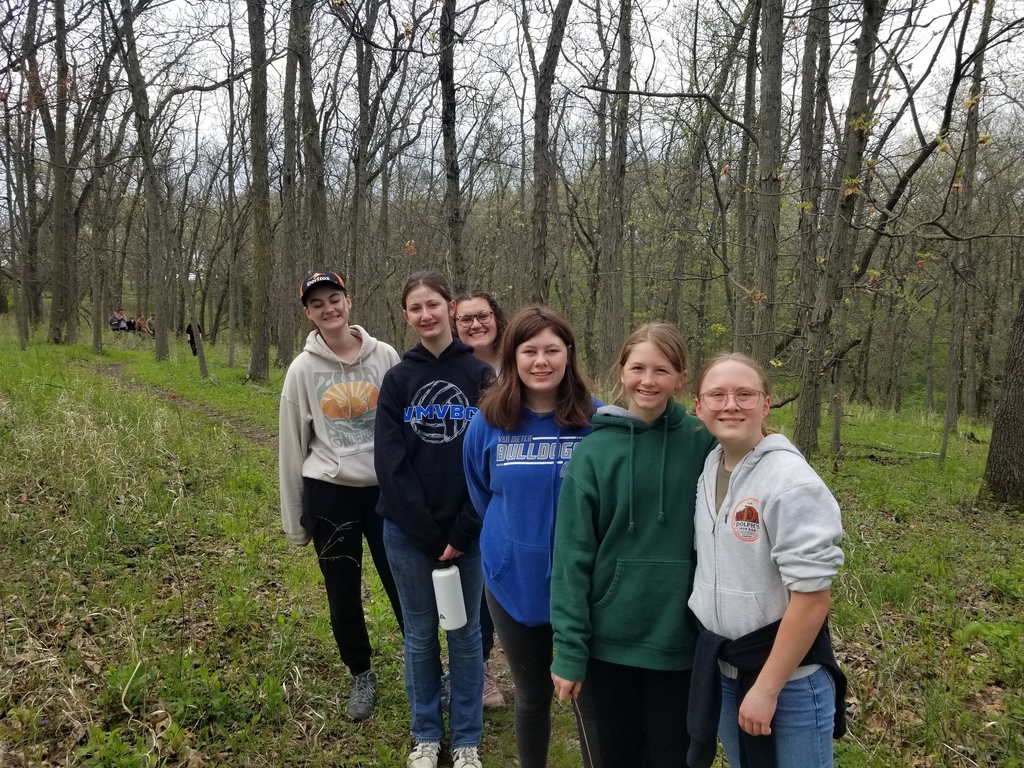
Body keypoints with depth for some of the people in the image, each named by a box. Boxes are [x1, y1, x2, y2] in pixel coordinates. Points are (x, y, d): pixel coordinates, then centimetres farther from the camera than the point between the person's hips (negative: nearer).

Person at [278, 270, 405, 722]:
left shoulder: (385, 357, -3)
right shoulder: (303, 369, -2)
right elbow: (292, 445, 4)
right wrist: (294, 519, 6)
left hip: (386, 490, 0)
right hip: (329, 495, 1)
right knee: (343, 597, 11)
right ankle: (361, 676, 34)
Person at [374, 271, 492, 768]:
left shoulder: (481, 376, -3)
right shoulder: (397, 379, 0)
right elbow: (391, 464, -4)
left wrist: (461, 533, -10)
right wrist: (429, 535, -9)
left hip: (467, 532, -1)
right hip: (409, 532, 1)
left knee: (465, 635, 11)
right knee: (420, 635, 12)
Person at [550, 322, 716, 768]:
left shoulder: (703, 443, -5)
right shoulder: (594, 451, -8)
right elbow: (573, 554, -8)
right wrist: (569, 649, -9)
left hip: (680, 641, 0)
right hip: (610, 640, 0)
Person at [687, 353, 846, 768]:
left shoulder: (791, 483, -21)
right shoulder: (709, 470, 0)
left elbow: (813, 596, -22)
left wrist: (766, 688, -19)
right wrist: (711, 655, 10)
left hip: (788, 675, -6)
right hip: (720, 667, 7)